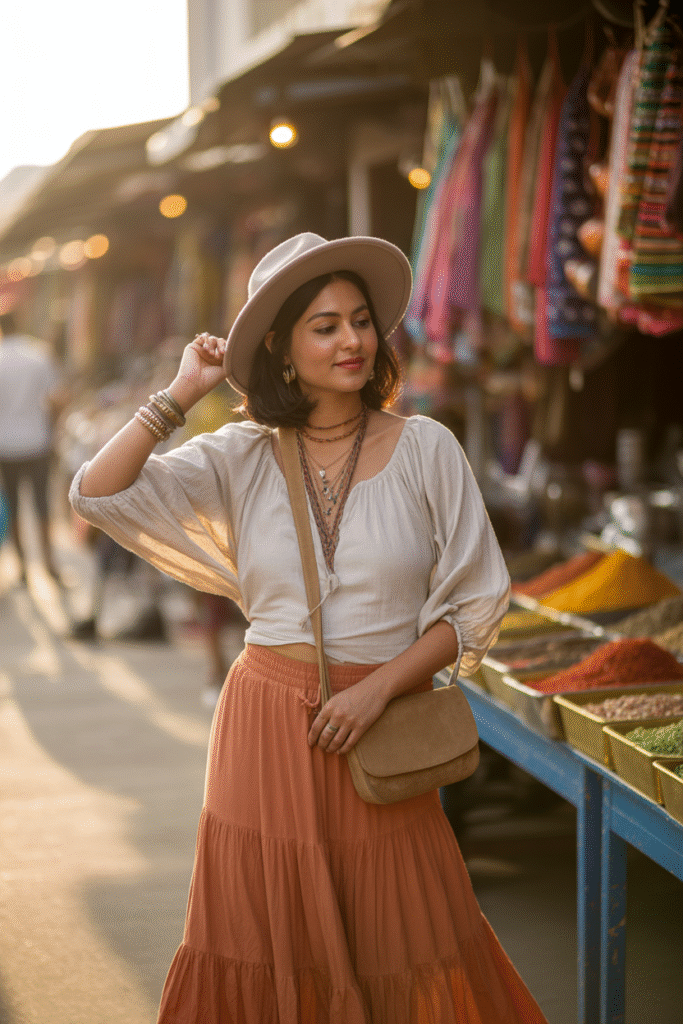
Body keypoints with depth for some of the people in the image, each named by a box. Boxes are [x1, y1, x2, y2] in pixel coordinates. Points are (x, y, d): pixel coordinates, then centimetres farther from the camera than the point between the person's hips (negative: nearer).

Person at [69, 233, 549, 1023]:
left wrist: (378, 688, -11)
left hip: (380, 725, -1)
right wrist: (182, 393, -6)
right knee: (269, 951, 10)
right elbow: (97, 493, -7)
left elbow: (475, 603, -1)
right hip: (266, 724, 1)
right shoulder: (240, 460, 2)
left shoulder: (424, 449, -2)